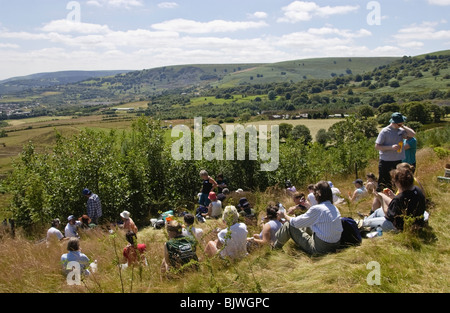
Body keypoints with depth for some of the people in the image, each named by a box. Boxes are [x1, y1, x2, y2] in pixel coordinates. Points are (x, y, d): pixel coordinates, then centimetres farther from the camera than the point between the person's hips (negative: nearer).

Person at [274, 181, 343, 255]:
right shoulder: (335, 208, 2)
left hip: (319, 249, -8)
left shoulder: (317, 209, -19)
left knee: (288, 225, 2)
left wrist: (285, 215, 11)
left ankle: (275, 247, 24)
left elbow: (296, 222, -8)